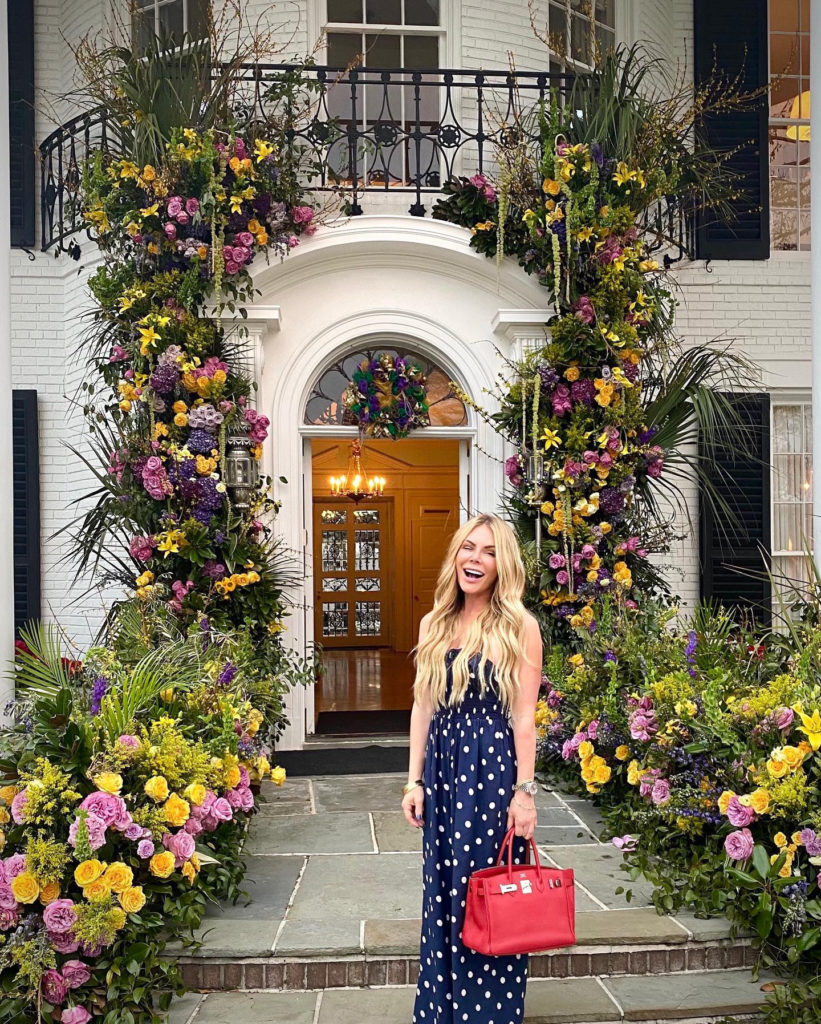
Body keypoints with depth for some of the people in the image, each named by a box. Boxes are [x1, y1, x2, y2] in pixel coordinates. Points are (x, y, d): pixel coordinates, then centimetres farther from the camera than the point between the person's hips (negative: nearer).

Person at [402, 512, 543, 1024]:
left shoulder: (520, 627, -6)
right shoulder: (435, 625, 8)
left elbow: (524, 714, -8)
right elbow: (423, 706, 10)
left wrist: (525, 791, -11)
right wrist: (415, 779, 6)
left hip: (494, 767, -5)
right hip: (442, 768, 5)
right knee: (443, 893, 12)